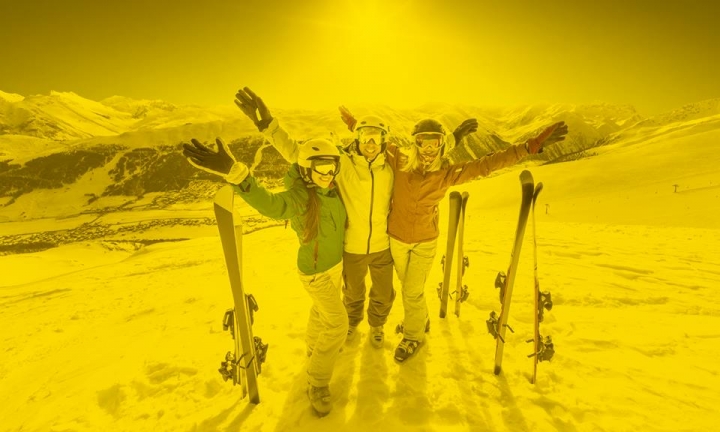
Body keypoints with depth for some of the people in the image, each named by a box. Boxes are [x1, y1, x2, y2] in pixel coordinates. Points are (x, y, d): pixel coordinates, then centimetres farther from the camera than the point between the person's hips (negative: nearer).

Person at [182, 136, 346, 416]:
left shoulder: (333, 191, -10)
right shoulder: (299, 197, -31)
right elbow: (271, 204, -53)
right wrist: (234, 171, -67)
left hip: (336, 263, 7)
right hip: (315, 271, -7)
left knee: (323, 309, 28)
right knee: (338, 323, -5)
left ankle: (315, 346, 57)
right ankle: (317, 383, 16)